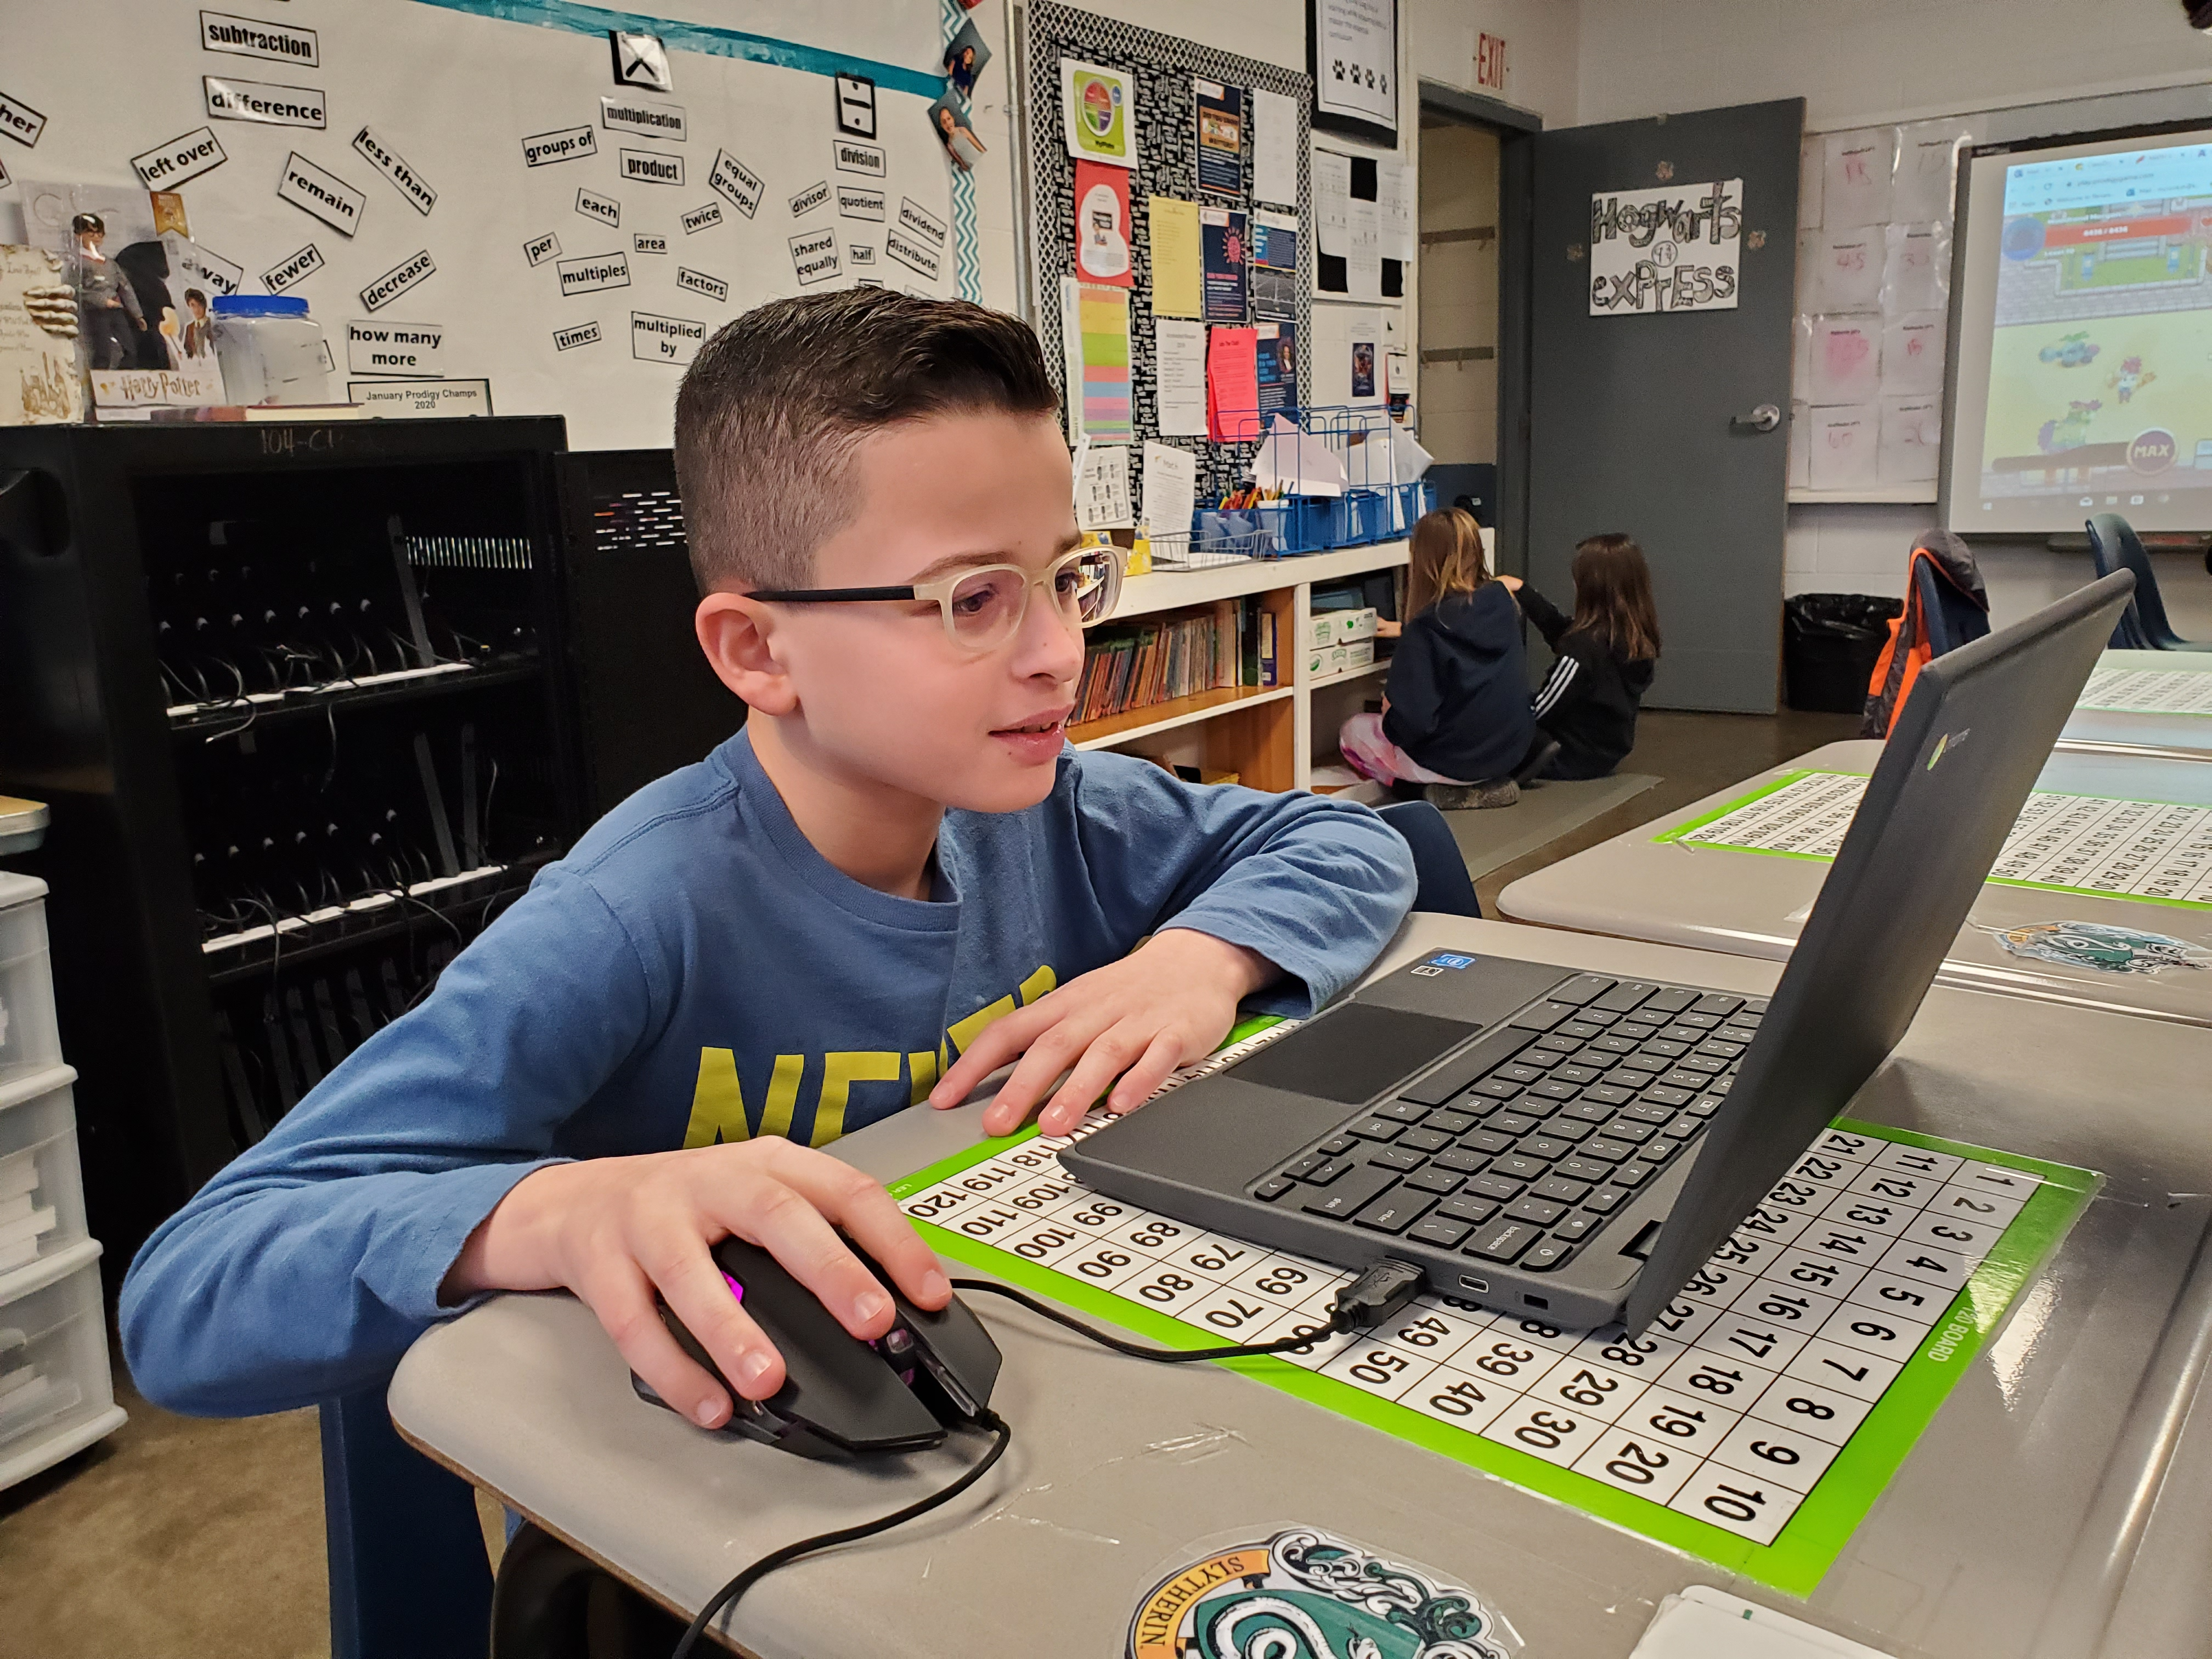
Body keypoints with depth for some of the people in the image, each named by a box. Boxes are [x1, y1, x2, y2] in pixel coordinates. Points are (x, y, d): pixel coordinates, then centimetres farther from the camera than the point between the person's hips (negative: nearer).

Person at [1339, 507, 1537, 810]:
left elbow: (1411, 720, -28)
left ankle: (1448, 791, 7)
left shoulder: (1426, 630, -25)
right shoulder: (1502, 603, -5)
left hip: (1453, 760, -8)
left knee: (1353, 731, 16)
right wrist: (1405, 632, 26)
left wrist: (1389, 718, -6)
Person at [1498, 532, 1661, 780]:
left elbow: (1538, 713, -20)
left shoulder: (1584, 648, -30)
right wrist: (1522, 590, 16)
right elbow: (1560, 630, 12)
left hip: (1571, 763, -9)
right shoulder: (1640, 638, -4)